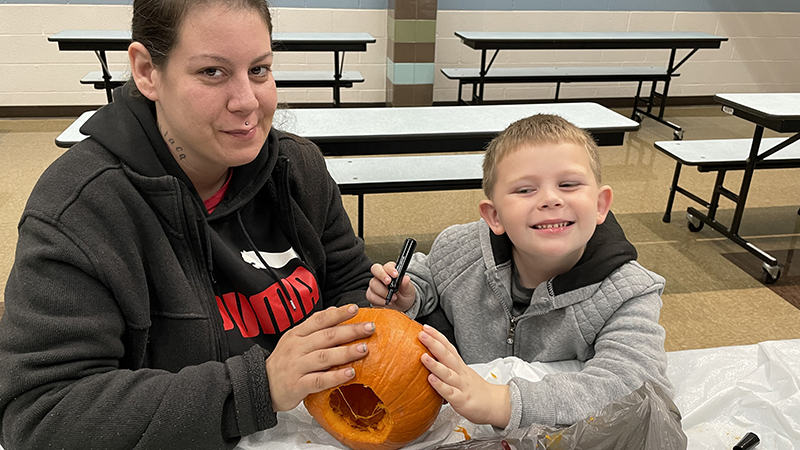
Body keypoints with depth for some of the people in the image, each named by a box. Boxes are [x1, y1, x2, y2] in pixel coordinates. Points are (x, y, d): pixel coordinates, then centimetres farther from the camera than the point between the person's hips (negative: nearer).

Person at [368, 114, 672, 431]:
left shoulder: (628, 295, -22)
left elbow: (636, 386, -37)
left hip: (564, 439, 1)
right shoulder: (459, 252, -13)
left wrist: (504, 403, -49)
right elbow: (425, 278, 10)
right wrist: (406, 300, -15)